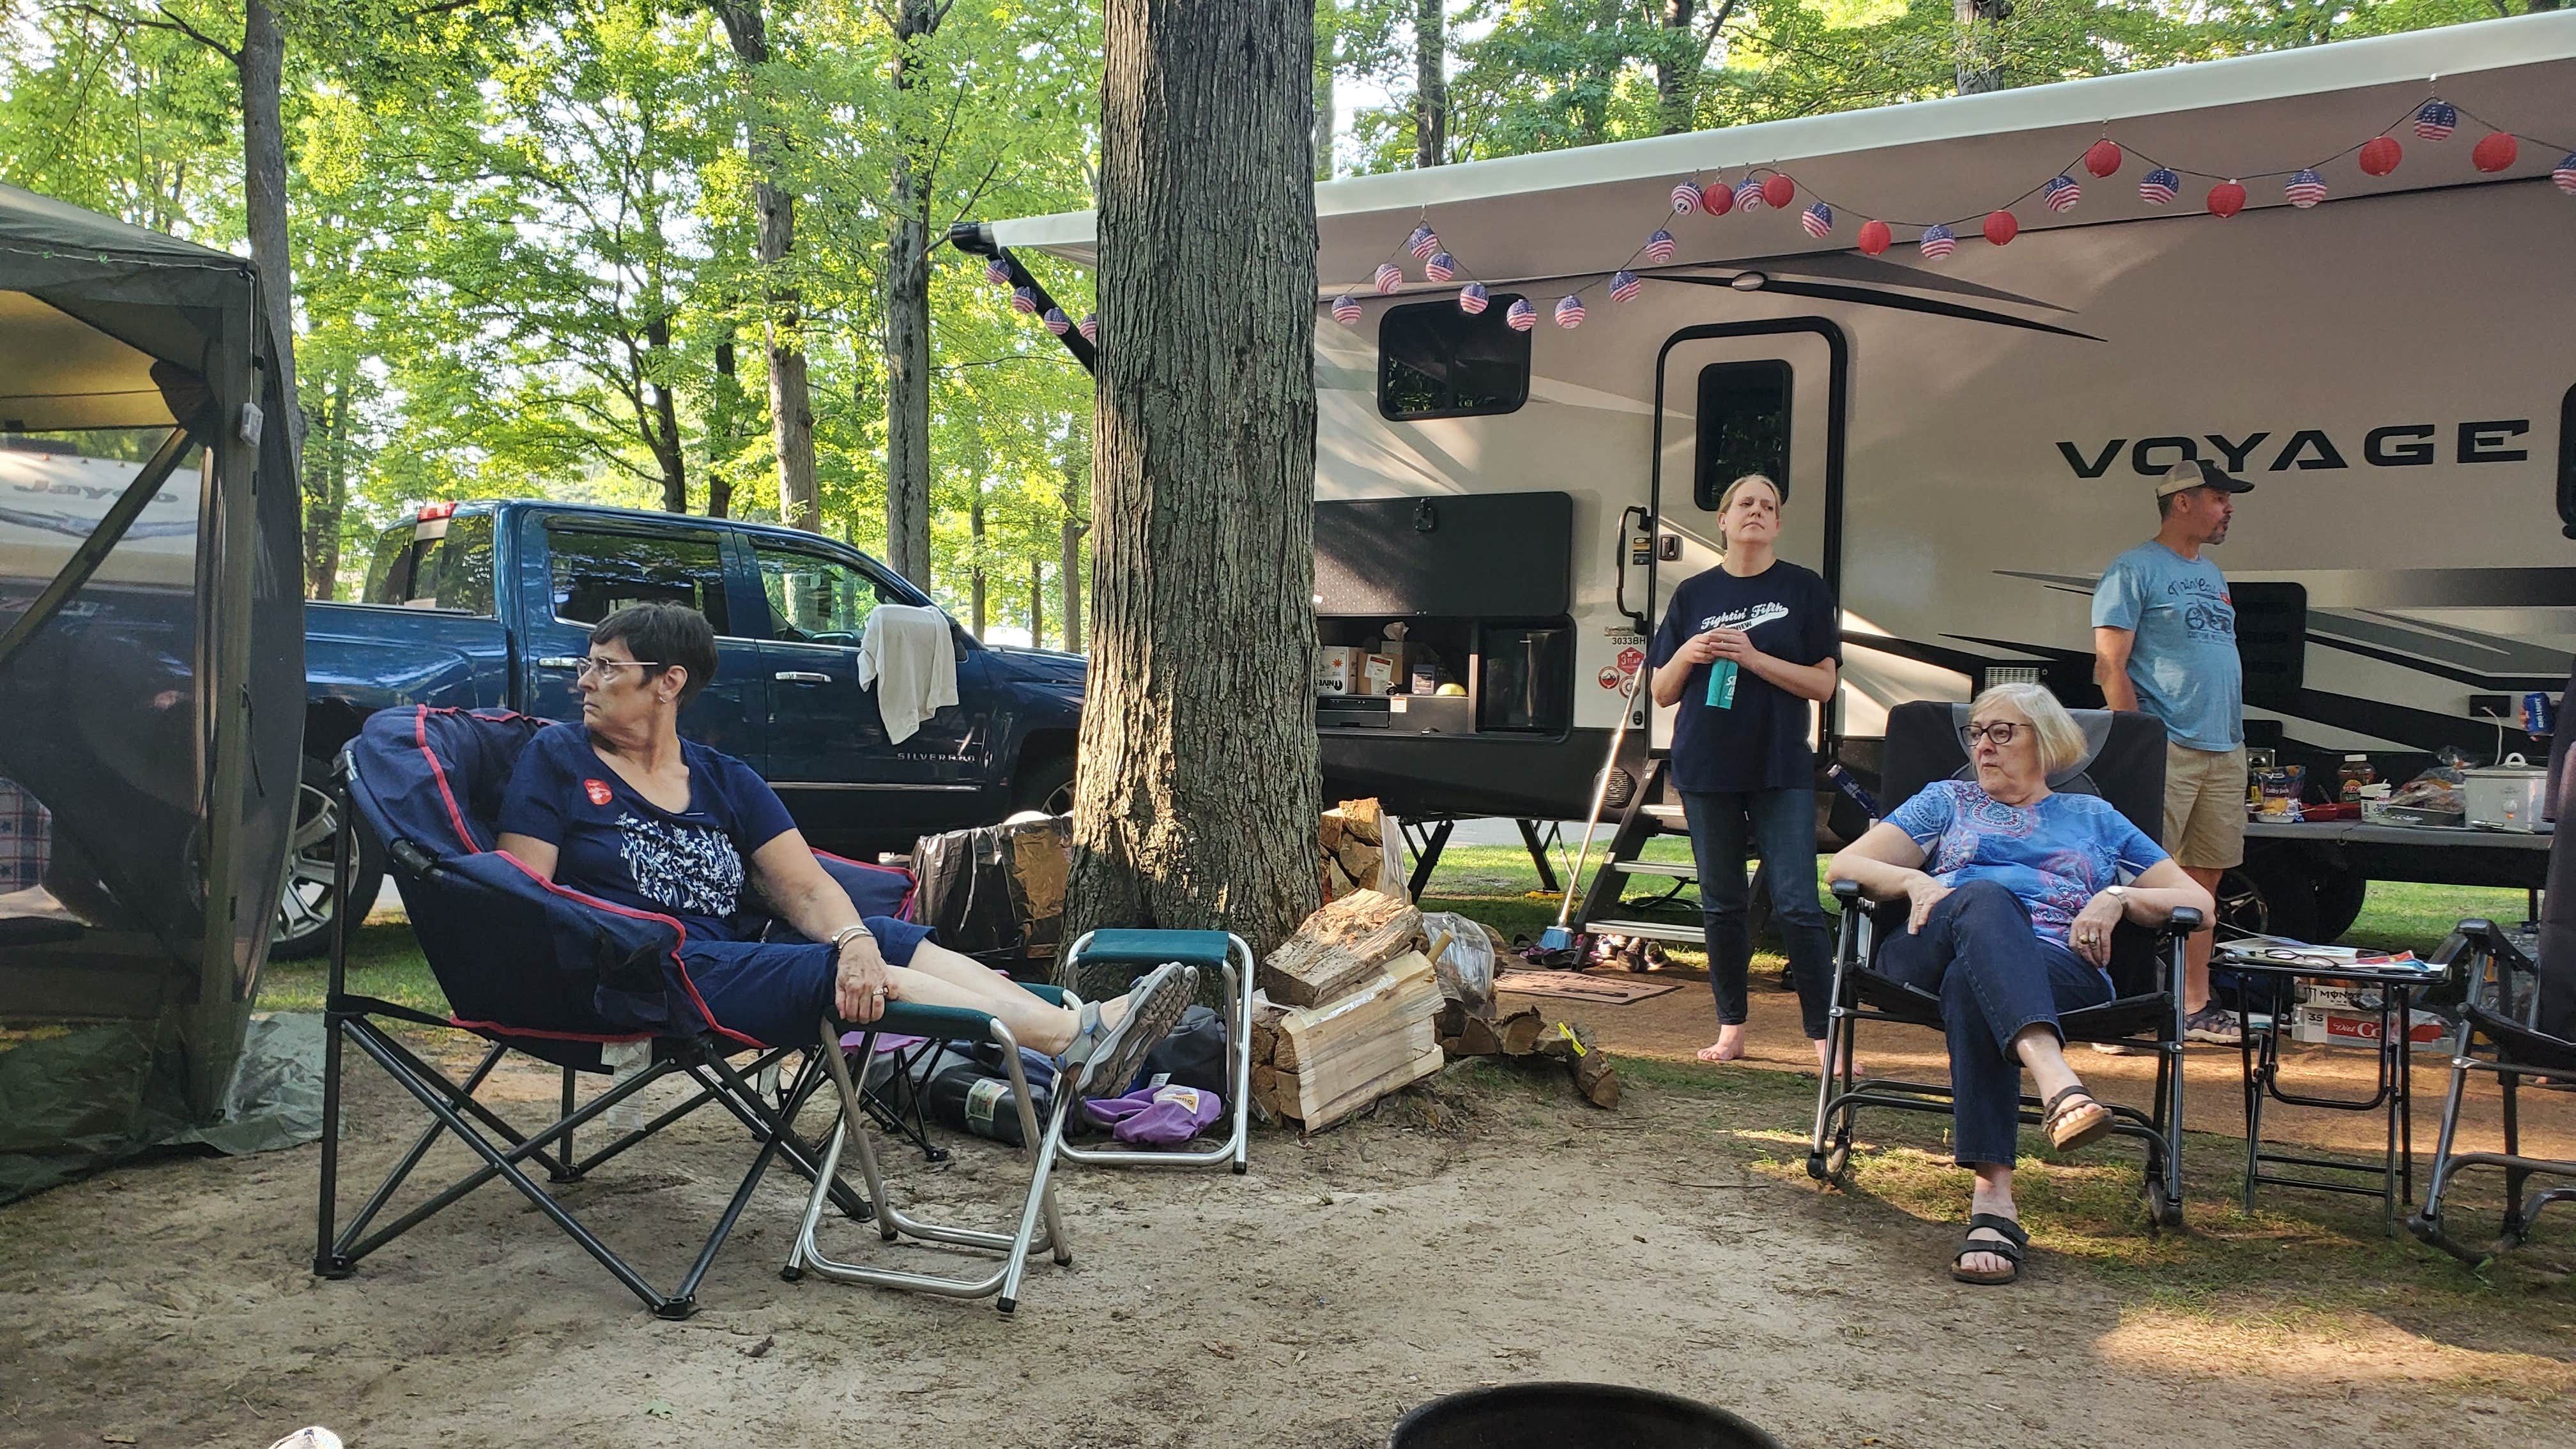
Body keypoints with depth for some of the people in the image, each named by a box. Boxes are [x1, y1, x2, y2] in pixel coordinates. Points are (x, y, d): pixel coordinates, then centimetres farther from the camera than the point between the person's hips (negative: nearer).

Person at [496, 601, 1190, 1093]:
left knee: (884, 939, -18)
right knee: (850, 972, -24)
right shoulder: (557, 757, 6)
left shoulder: (725, 780, 15)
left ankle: (1083, 1031, -30)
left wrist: (855, 939, -21)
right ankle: (1077, 1037, -33)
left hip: (729, 962, 5)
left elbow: (807, 888, 4)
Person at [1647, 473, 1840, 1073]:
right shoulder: (1694, 595, 9)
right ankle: (1731, 1028, 20)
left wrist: (1753, 658, -15)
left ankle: (1825, 1037, 0)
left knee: (1797, 904, -8)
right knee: (1721, 903, 8)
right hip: (1706, 767, 3)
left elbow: (1822, 684, -3)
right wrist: (1688, 655, -10)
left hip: (1781, 769, -2)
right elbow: (1662, 692, 10)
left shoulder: (1805, 590, 3)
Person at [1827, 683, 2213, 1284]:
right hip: (1931, 956, 1)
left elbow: (2197, 900, 24)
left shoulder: (2093, 817, 32)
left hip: (2059, 967, 0)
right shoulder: (1947, 800, 32)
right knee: (1984, 899, -38)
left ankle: (1993, 1200, -54)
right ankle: (2058, 1083, -60)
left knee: (1972, 982, -39)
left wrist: (2119, 898, 3)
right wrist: (1915, 881, -1)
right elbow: (1845, 865, 20)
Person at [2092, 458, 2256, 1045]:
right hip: (2166, 749, -8)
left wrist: (2236, 738, 15)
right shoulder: (2133, 570, -5)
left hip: (2224, 752, 8)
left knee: (2204, 879, 10)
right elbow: (2110, 666, -11)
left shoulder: (2212, 575, 21)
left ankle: (2195, 1006, 18)